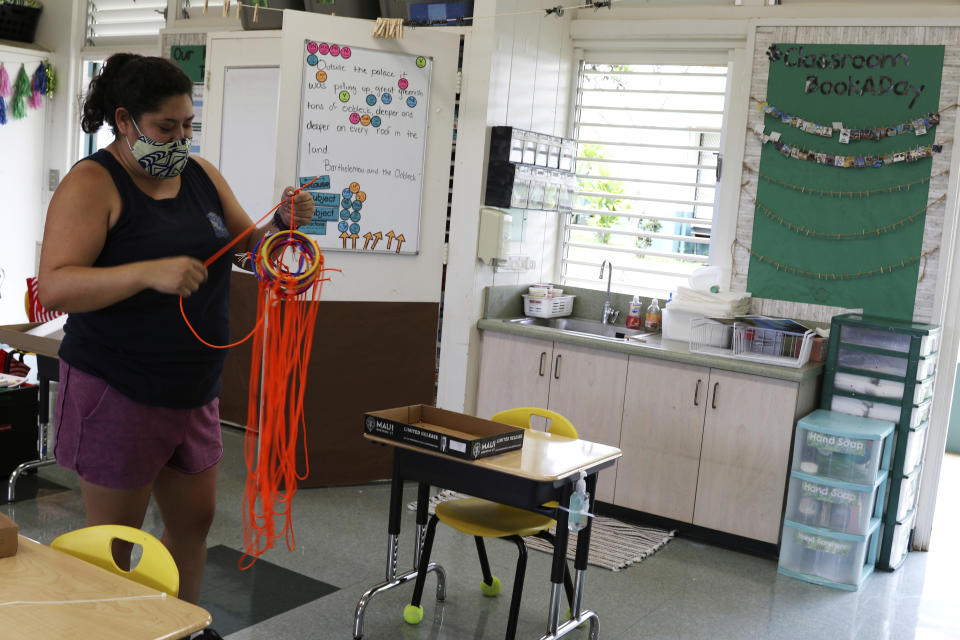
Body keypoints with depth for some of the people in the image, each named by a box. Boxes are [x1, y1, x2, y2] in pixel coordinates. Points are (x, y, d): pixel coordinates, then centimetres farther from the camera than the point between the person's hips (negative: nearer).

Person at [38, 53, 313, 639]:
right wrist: (148, 272, -36)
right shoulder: (92, 184, -13)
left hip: (195, 389, 7)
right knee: (113, 543, 6)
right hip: (118, 392, -7)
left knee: (195, 520, 19)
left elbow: (249, 245, 13)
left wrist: (283, 223, -8)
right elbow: (53, 287, -23)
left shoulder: (202, 174, 7)